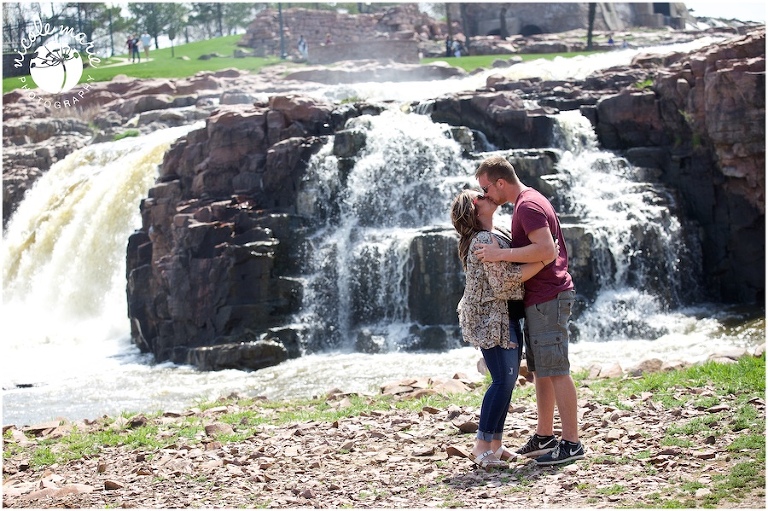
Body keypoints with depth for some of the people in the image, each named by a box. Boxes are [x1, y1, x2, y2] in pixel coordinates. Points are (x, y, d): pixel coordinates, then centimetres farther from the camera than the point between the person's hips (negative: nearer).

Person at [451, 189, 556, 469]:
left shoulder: (496, 234, 15)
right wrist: (544, 260, -20)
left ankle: (495, 444, 15)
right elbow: (505, 278, -23)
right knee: (503, 380, -13)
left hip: (505, 316, 10)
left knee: (508, 378, 10)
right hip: (490, 317, -10)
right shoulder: (484, 241, -18)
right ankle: (482, 445, -10)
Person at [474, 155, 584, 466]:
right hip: (540, 300, 11)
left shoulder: (528, 206, -15)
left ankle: (571, 443, -8)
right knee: (540, 370, 14)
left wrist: (500, 254, -24)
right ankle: (544, 437, 22)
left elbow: (545, 248, -27)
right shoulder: (529, 202, 18)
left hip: (548, 299, -11)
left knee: (555, 371, -10)